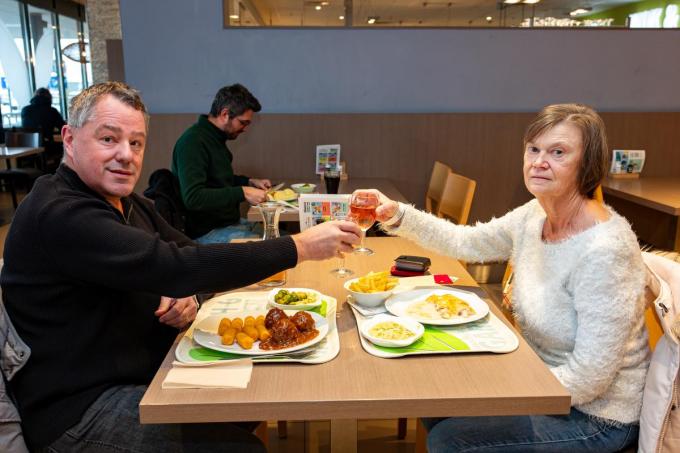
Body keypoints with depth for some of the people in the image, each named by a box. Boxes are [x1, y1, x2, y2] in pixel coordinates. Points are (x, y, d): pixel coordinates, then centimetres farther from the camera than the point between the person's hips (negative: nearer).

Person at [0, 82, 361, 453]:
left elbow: (186, 252, 10)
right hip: (81, 407, -8)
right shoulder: (57, 214, -24)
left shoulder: (124, 202, 8)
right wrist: (301, 247, -30)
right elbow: (173, 266, -32)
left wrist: (185, 295, -15)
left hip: (150, 369, 9)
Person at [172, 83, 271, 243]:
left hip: (230, 222, 10)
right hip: (207, 233, -10)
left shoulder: (215, 138, 14)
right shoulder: (193, 142, -17)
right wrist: (242, 193, -25)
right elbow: (193, 197, -27)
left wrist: (250, 182, 14)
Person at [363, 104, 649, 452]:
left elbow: (587, 380, -27)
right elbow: (464, 242, 5)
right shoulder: (534, 216, -6)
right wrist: (399, 215, -10)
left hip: (594, 416, -7)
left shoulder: (604, 250, -30)